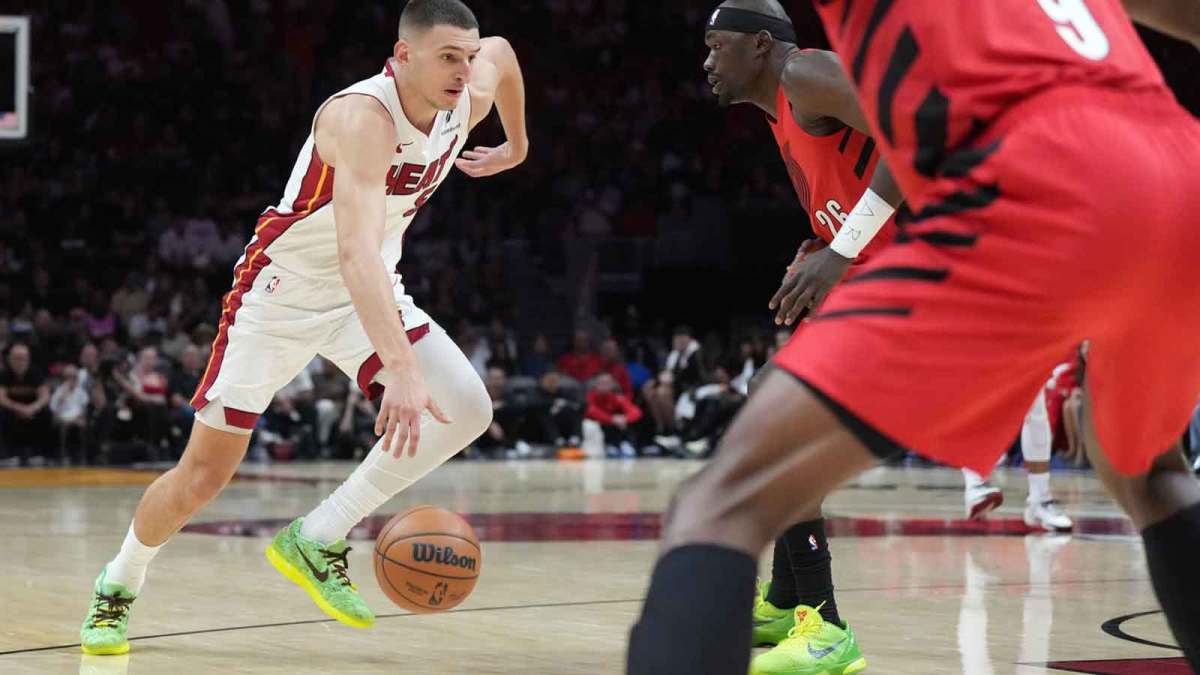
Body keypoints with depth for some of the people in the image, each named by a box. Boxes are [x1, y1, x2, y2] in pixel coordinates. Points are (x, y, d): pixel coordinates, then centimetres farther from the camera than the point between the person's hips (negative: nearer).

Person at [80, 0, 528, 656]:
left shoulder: (468, 102, -11)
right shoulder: (363, 118, -34)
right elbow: (357, 254, -47)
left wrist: (517, 145, 27)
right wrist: (401, 370, -57)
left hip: (370, 294, 6)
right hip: (282, 289, -6)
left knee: (467, 410, -18)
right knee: (202, 476, 0)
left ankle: (316, 541, -7)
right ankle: (116, 586, 28)